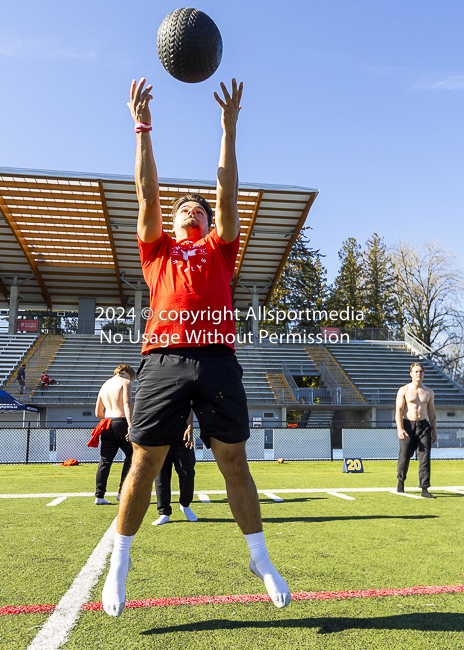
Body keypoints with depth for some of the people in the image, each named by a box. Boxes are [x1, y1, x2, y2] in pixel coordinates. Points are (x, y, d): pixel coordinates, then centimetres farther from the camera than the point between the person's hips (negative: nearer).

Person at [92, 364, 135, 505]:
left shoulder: (104, 385, 21)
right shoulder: (125, 382, 1)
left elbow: (98, 413, 22)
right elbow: (127, 403, -16)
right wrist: (130, 424, -23)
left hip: (107, 425, 6)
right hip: (121, 423, -6)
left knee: (105, 461, 5)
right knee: (131, 456, 9)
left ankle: (99, 496, 1)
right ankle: (122, 492, 6)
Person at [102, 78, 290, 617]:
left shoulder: (219, 248, 22)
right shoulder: (157, 249, 22)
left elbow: (227, 193, 15)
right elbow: (147, 194, 15)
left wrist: (229, 128, 13)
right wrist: (142, 128, 15)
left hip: (217, 359, 1)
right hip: (163, 358, 0)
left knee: (234, 461, 5)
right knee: (144, 463, 3)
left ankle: (260, 558, 19)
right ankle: (119, 564, 20)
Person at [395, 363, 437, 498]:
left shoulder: (429, 392, 11)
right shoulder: (404, 390, -2)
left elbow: (431, 412, 17)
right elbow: (398, 410, -8)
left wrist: (434, 430, 13)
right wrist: (400, 429, -19)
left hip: (423, 425, 3)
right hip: (408, 426, -3)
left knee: (425, 457, -6)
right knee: (404, 457, 3)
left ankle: (424, 489, -4)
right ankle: (401, 482, 28)